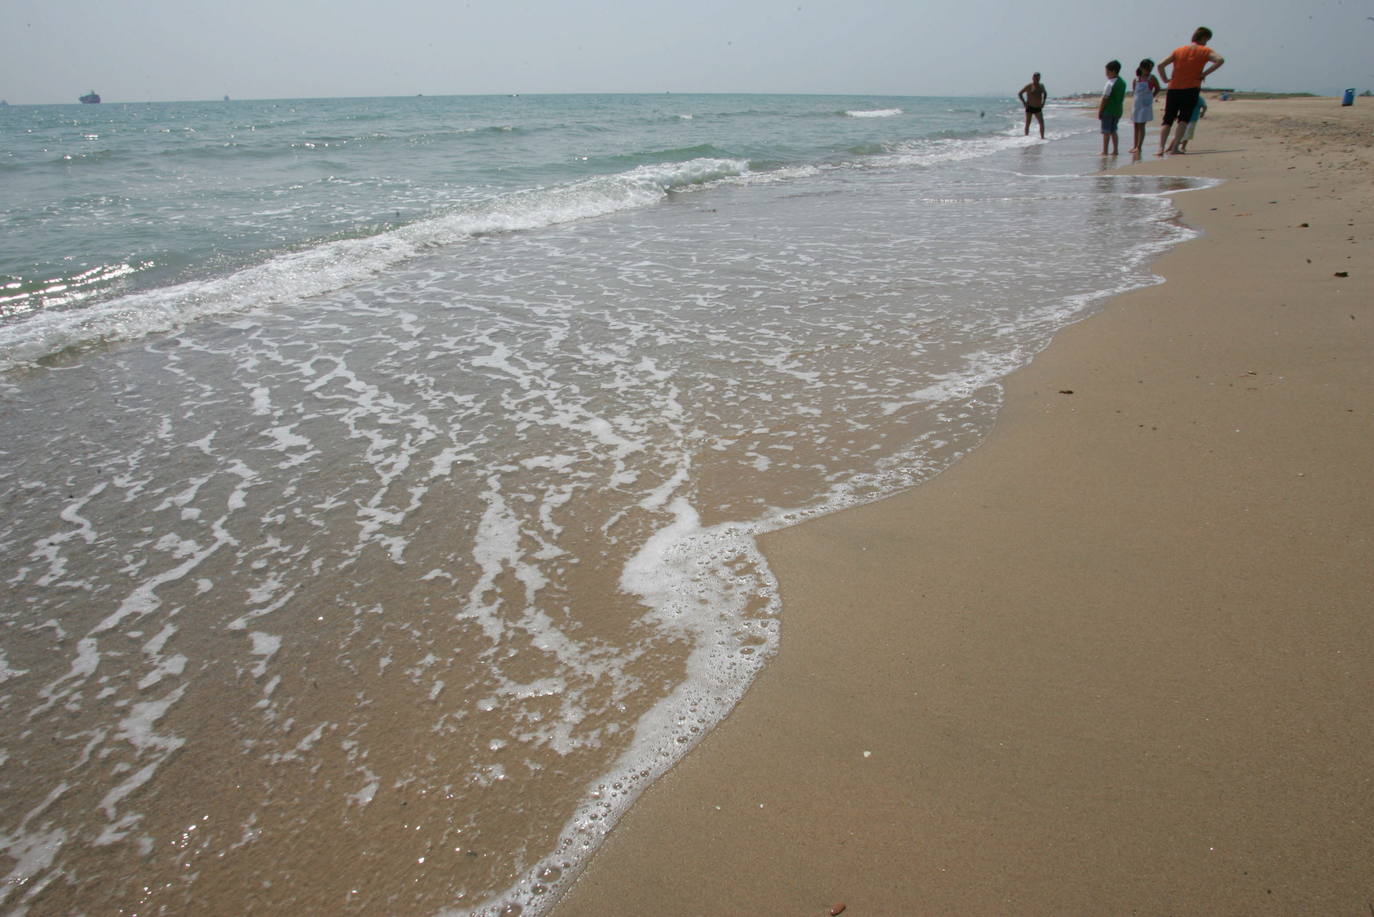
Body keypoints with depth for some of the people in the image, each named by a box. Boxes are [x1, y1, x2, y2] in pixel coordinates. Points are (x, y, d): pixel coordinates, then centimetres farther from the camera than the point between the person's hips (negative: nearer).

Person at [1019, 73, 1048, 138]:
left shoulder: (1041, 86, 10)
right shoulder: (1029, 86, -6)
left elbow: (1045, 93, 28)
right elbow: (1019, 94, 0)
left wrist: (1043, 102, 14)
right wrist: (1024, 102, -7)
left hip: (1038, 108, 4)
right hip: (1030, 108, -4)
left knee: (1042, 124, -4)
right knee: (1028, 124, 0)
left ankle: (1042, 138, 1)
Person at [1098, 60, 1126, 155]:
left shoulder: (1110, 83, -16)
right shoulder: (1123, 82, 9)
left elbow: (1105, 99, -16)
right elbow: (1122, 98, 13)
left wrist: (1099, 112, -10)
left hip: (1108, 111, -8)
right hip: (1118, 111, 8)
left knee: (1106, 131, -2)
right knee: (1113, 131, 15)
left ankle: (1105, 151, -2)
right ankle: (1115, 150, 13)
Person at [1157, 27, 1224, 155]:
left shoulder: (1178, 50, 12)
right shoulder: (1204, 51, 3)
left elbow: (1161, 65, 3)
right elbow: (1220, 60, -12)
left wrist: (1165, 79, 9)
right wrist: (1205, 73, -6)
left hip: (1173, 90, 3)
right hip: (1191, 90, -3)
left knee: (1167, 120, 5)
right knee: (1184, 120, 1)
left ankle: (1161, 147, -11)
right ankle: (1174, 147, -12)